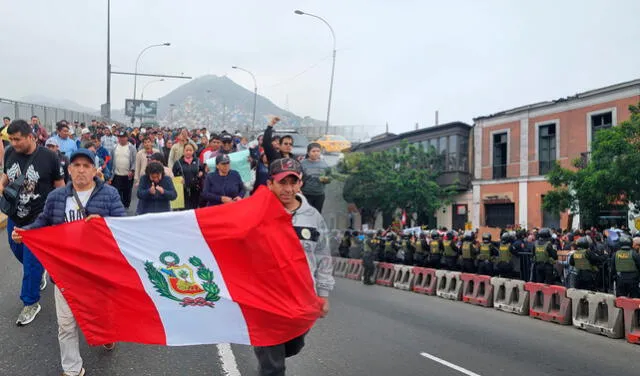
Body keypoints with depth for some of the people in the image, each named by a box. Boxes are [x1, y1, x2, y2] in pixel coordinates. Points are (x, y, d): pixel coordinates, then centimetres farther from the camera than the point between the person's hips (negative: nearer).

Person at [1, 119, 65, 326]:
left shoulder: (48, 157, -17)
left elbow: (60, 186, -7)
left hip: (38, 219, -5)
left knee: (32, 262, 3)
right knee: (18, 252, 23)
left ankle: (31, 303, 20)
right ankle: (40, 272, 53)